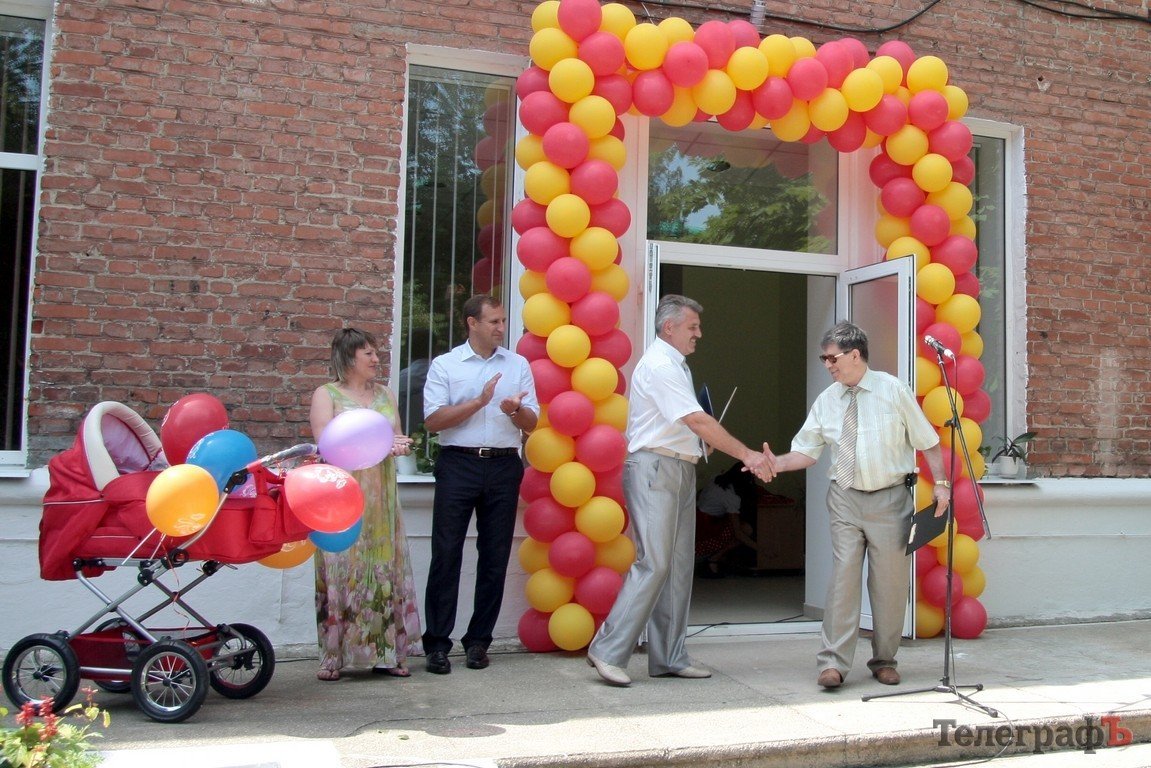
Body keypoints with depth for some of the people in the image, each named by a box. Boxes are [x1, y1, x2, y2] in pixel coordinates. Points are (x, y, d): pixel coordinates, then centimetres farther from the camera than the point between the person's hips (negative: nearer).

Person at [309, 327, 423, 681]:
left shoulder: (385, 394, 16)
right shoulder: (326, 395, 3)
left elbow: (399, 440, 14)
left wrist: (400, 446, -9)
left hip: (381, 499, 4)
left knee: (384, 571, 3)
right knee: (341, 571, -5)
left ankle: (385, 653, 9)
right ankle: (333, 656, 3)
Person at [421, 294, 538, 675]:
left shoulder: (518, 365, 13)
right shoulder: (445, 365, 5)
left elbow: (532, 423, 10)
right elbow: (433, 419, -4)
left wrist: (515, 410, -12)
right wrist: (479, 401, -11)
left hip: (504, 466, 3)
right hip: (459, 463, -2)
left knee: (495, 557, 5)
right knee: (446, 554, -3)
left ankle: (478, 640, 16)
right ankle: (437, 642, 4)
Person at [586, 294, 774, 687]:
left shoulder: (674, 365, 20)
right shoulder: (659, 365, -11)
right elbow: (698, 421, -19)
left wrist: (705, 438, 3)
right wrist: (747, 455, -19)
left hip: (680, 470, 10)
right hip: (654, 467, -10)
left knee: (678, 566, 8)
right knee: (653, 563, -13)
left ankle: (669, 657, 13)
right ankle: (608, 650, -7)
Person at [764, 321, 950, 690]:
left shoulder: (893, 391, -2)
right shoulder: (826, 401, 6)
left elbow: (927, 441, 2)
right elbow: (807, 452, 7)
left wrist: (940, 484, -6)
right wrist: (775, 463, -11)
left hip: (890, 499, -2)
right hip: (845, 499, 2)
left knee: (890, 583, 5)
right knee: (843, 578, -6)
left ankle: (884, 660, 20)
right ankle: (833, 662, -3)